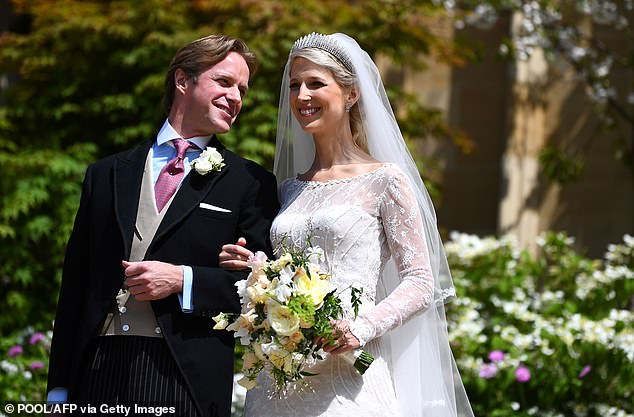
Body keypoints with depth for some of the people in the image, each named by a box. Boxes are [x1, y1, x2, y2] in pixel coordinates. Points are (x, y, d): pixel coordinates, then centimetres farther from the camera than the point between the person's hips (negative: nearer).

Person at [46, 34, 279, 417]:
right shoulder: (106, 176, 14)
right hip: (99, 372, 3)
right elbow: (75, 286, 12)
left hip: (187, 379, -2)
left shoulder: (251, 184, 6)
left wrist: (182, 280, -13)